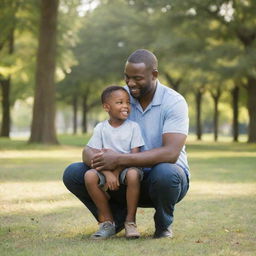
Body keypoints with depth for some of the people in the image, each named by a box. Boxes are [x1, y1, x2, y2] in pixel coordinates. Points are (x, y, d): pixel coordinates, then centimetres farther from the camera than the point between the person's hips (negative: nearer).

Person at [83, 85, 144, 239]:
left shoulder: (133, 127, 0)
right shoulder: (101, 128, 3)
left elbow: (134, 156, -6)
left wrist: (117, 172, -15)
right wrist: (108, 174, -19)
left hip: (127, 168, -2)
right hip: (106, 169, 2)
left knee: (133, 175, -37)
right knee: (90, 176, -29)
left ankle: (130, 221, -19)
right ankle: (107, 221, -13)